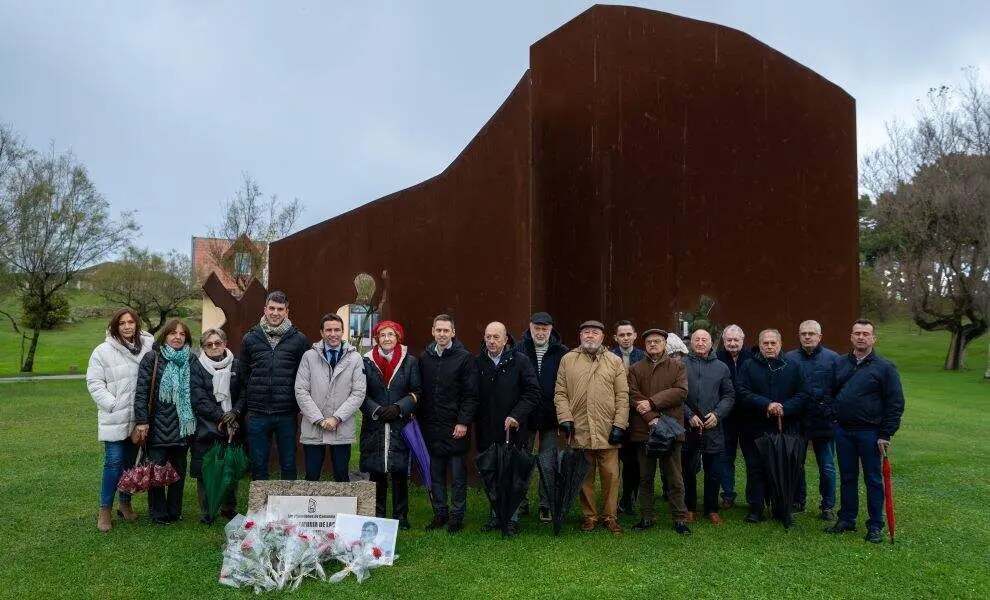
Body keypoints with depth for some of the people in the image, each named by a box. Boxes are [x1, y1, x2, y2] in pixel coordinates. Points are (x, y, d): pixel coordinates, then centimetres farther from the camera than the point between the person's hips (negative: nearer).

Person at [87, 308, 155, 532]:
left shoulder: (147, 347, 0)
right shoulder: (104, 351, -6)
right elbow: (94, 382, -5)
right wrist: (112, 405, -12)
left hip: (138, 418, 3)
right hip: (115, 419, -3)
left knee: (131, 462, 13)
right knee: (114, 462, -5)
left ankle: (125, 503, 29)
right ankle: (105, 510, 9)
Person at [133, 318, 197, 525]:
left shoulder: (191, 360, 7)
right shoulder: (152, 358, -2)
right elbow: (141, 391, -7)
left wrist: (195, 422, 8)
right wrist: (141, 421, -13)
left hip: (182, 425, 3)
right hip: (158, 425, -3)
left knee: (179, 469, 10)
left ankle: (175, 511, 23)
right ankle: (159, 514, 16)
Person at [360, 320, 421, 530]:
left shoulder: (410, 361, 4)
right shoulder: (367, 361, 5)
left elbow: (416, 393, 4)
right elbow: (361, 394, 4)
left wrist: (399, 407, -10)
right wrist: (376, 410, -10)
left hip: (400, 425, 0)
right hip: (374, 426, 1)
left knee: (400, 473, 1)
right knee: (376, 473, 4)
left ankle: (401, 517, 11)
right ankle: (377, 517, 15)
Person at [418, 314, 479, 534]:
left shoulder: (465, 358, -5)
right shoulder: (425, 357, 9)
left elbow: (471, 394, -7)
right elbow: (420, 392, 12)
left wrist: (463, 422, -13)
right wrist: (421, 421, 6)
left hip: (456, 427, -4)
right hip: (431, 427, 4)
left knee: (458, 474, 4)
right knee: (435, 473, 11)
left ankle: (457, 515, 15)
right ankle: (440, 513, 23)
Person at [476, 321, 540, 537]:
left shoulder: (520, 361, -3)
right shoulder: (477, 363, 5)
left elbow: (533, 392, -5)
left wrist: (517, 415, -15)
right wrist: (475, 422, 0)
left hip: (513, 430, -3)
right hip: (486, 432, 3)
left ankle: (511, 520, 14)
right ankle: (496, 516, 24)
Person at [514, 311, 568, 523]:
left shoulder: (562, 353, -1)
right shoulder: (518, 350, -1)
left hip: (550, 417, 0)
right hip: (524, 416, 0)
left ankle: (546, 505, 18)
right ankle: (520, 503, 23)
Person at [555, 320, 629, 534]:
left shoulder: (615, 361, 8)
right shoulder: (568, 360, 9)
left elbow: (622, 396, 4)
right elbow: (560, 393, 7)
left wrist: (619, 424, -3)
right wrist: (565, 418, -4)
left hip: (607, 431, 0)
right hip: (579, 430, 0)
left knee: (610, 475, 3)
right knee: (585, 476, 8)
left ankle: (610, 516, 17)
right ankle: (589, 516, 20)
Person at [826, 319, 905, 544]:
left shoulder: (885, 367, -5)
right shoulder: (839, 363, 7)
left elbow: (895, 403, -6)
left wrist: (886, 434, -10)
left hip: (870, 432, -4)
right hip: (843, 431, 4)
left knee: (873, 480, 5)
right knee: (847, 478, 13)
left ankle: (875, 526, 16)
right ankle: (847, 520, 24)